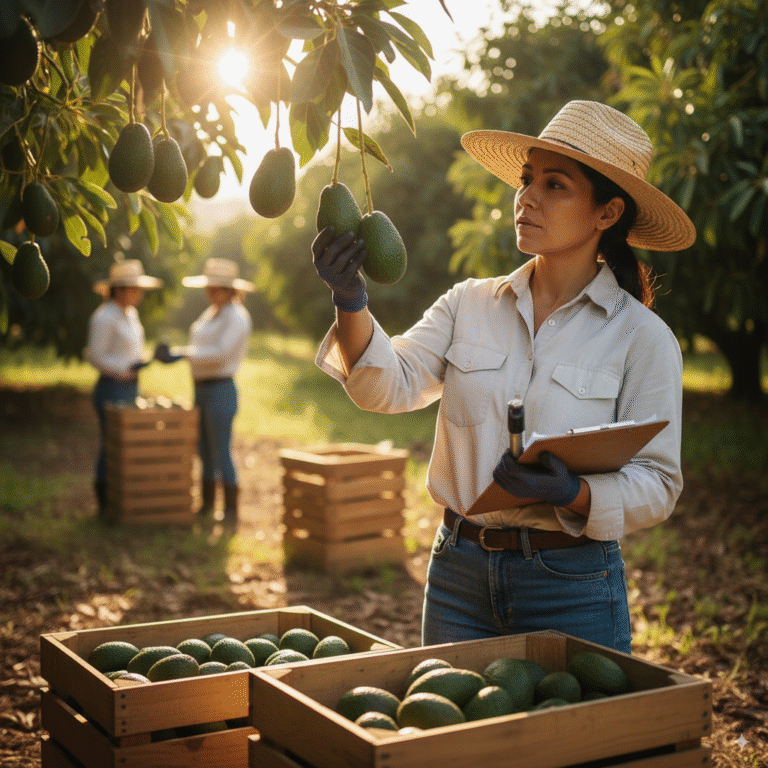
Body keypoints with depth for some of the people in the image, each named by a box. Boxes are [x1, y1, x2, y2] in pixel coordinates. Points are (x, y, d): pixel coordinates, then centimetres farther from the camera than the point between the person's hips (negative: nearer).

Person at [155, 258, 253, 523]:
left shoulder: (237, 317, -12)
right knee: (204, 451, 14)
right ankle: (206, 505, 25)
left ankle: (231, 512, 4)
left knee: (221, 454, -5)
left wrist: (182, 354, -22)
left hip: (221, 391, -9)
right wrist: (172, 354, 2)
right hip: (201, 390, 9)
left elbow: (221, 352, -22)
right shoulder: (211, 314, 15)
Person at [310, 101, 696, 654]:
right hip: (457, 572, 3)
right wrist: (352, 303, -27)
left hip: (571, 589, -3)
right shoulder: (469, 305, 3)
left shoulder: (641, 336, -6)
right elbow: (390, 386, -10)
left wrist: (574, 494, -26)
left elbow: (658, 483, -8)